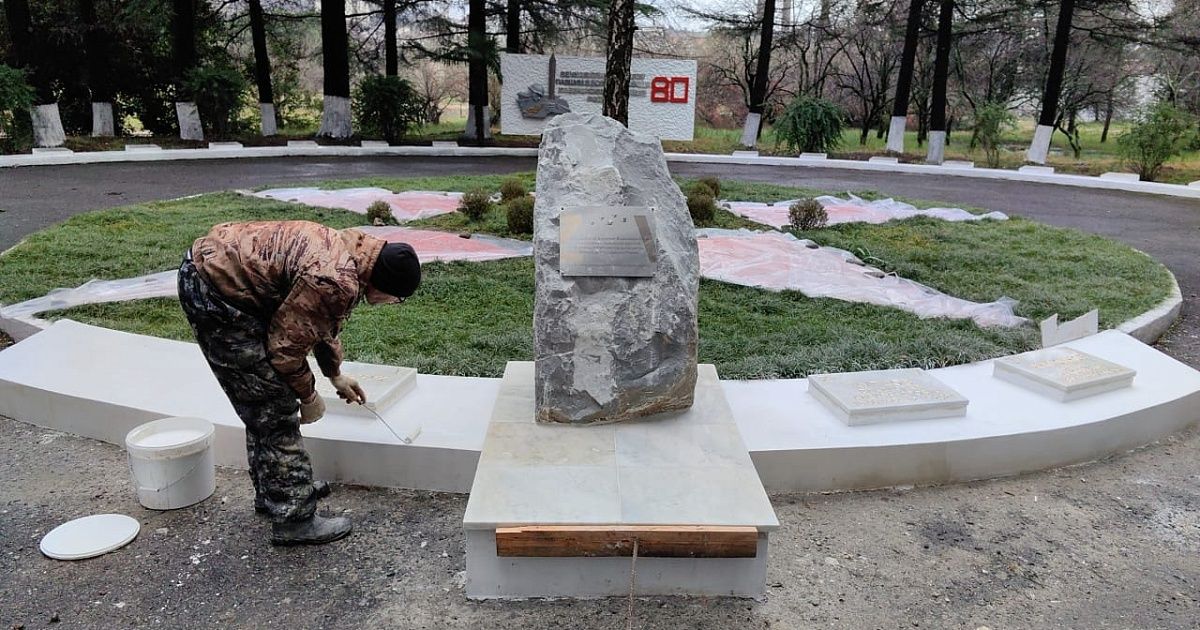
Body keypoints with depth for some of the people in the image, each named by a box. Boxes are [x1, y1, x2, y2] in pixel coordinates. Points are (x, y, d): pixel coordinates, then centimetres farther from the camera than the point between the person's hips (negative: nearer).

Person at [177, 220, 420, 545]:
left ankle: (271, 493, 36)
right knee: (275, 410, -3)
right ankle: (292, 518, 8)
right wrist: (309, 397, 0)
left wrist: (336, 376, 32)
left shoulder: (351, 248, 5)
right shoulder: (337, 281, -26)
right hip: (214, 293, -10)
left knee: (262, 407, 20)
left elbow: (320, 320, 23)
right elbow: (286, 348, -17)